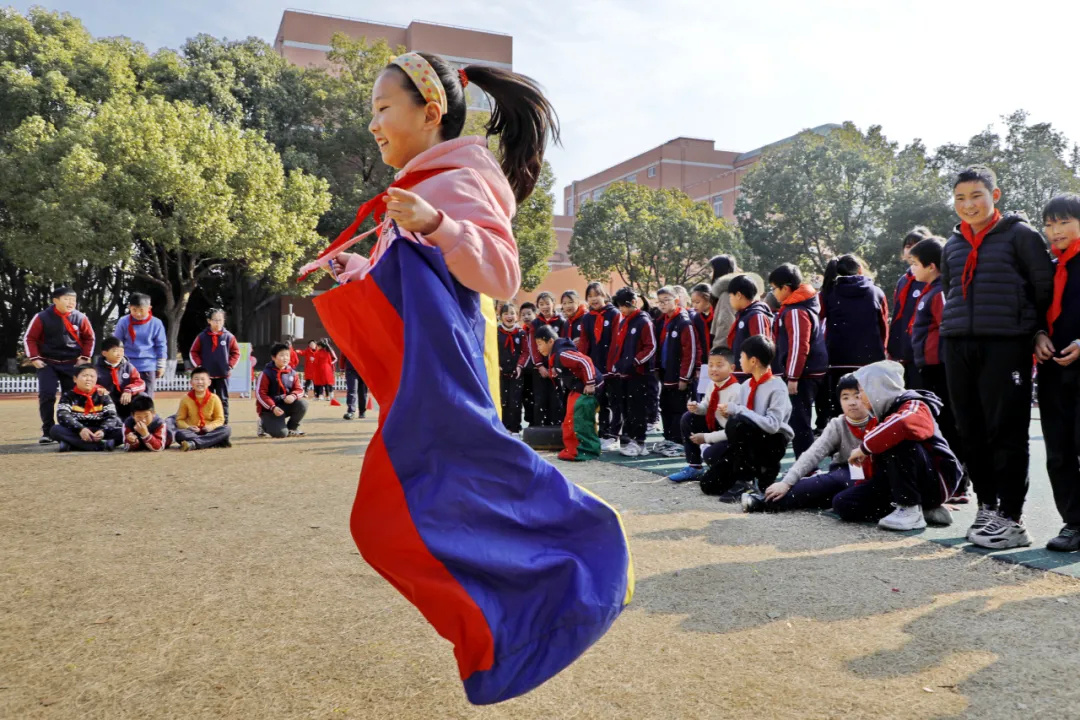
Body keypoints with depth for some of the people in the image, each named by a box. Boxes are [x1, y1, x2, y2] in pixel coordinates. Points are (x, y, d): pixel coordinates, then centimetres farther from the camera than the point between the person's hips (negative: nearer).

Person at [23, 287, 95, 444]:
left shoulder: (80, 318, -4)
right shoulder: (42, 317, -8)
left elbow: (89, 338, 9)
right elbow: (29, 338, 0)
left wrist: (85, 357, 2)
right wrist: (34, 358, -8)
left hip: (72, 364, 2)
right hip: (48, 363, -2)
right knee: (46, 396, -10)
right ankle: (48, 432, -2)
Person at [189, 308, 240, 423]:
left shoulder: (229, 337, -3)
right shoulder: (202, 337, -2)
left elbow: (236, 352, 5)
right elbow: (194, 352, 5)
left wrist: (230, 366, -4)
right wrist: (199, 366, -4)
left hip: (223, 375, 0)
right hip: (206, 374, 0)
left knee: (223, 400, 4)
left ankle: (224, 423, 9)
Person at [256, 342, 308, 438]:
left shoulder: (292, 372, 1)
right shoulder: (267, 373, -13)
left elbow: (299, 389, 3)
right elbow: (260, 393, -14)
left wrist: (293, 396, -23)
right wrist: (273, 407, -24)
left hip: (286, 405, 5)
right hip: (269, 408, -5)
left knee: (303, 404, -23)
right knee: (281, 433, -24)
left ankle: (292, 428, 3)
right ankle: (264, 424, 12)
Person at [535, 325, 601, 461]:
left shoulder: (562, 354, -25)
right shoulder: (554, 355, 7)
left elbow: (585, 362, -30)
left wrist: (590, 384, -28)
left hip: (588, 388, -11)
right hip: (577, 389, 11)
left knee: (581, 421, -10)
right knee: (570, 420, 14)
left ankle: (587, 451, -3)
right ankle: (572, 449, 22)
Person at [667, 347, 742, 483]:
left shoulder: (735, 392, -28)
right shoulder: (713, 384, -5)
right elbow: (707, 408, 13)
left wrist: (707, 437, -24)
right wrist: (696, 408, -12)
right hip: (717, 427, 8)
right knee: (688, 418, -2)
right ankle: (694, 468, 7)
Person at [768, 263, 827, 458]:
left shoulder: (796, 311, -16)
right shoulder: (791, 307, 15)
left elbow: (799, 347, -21)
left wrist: (792, 377, -21)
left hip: (802, 375, -10)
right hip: (806, 374, 10)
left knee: (799, 420, -7)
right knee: (799, 419, 14)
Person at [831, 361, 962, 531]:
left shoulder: (914, 407, -15)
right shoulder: (885, 412, 11)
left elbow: (902, 425, -42)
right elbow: (879, 463, 19)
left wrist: (864, 447, -29)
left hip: (936, 482, -9)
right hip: (901, 484, 9)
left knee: (898, 441, -33)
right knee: (843, 503, -3)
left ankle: (910, 510, -20)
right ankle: (925, 509, 0)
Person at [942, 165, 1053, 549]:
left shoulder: (1019, 235, 1)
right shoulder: (953, 245, 17)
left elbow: (1046, 287, 1)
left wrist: (1039, 331, -3)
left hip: (1005, 345, -5)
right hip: (958, 346, 6)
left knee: (1006, 431, -5)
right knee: (971, 431, 8)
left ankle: (1011, 518, 1)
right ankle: (987, 506, 19)